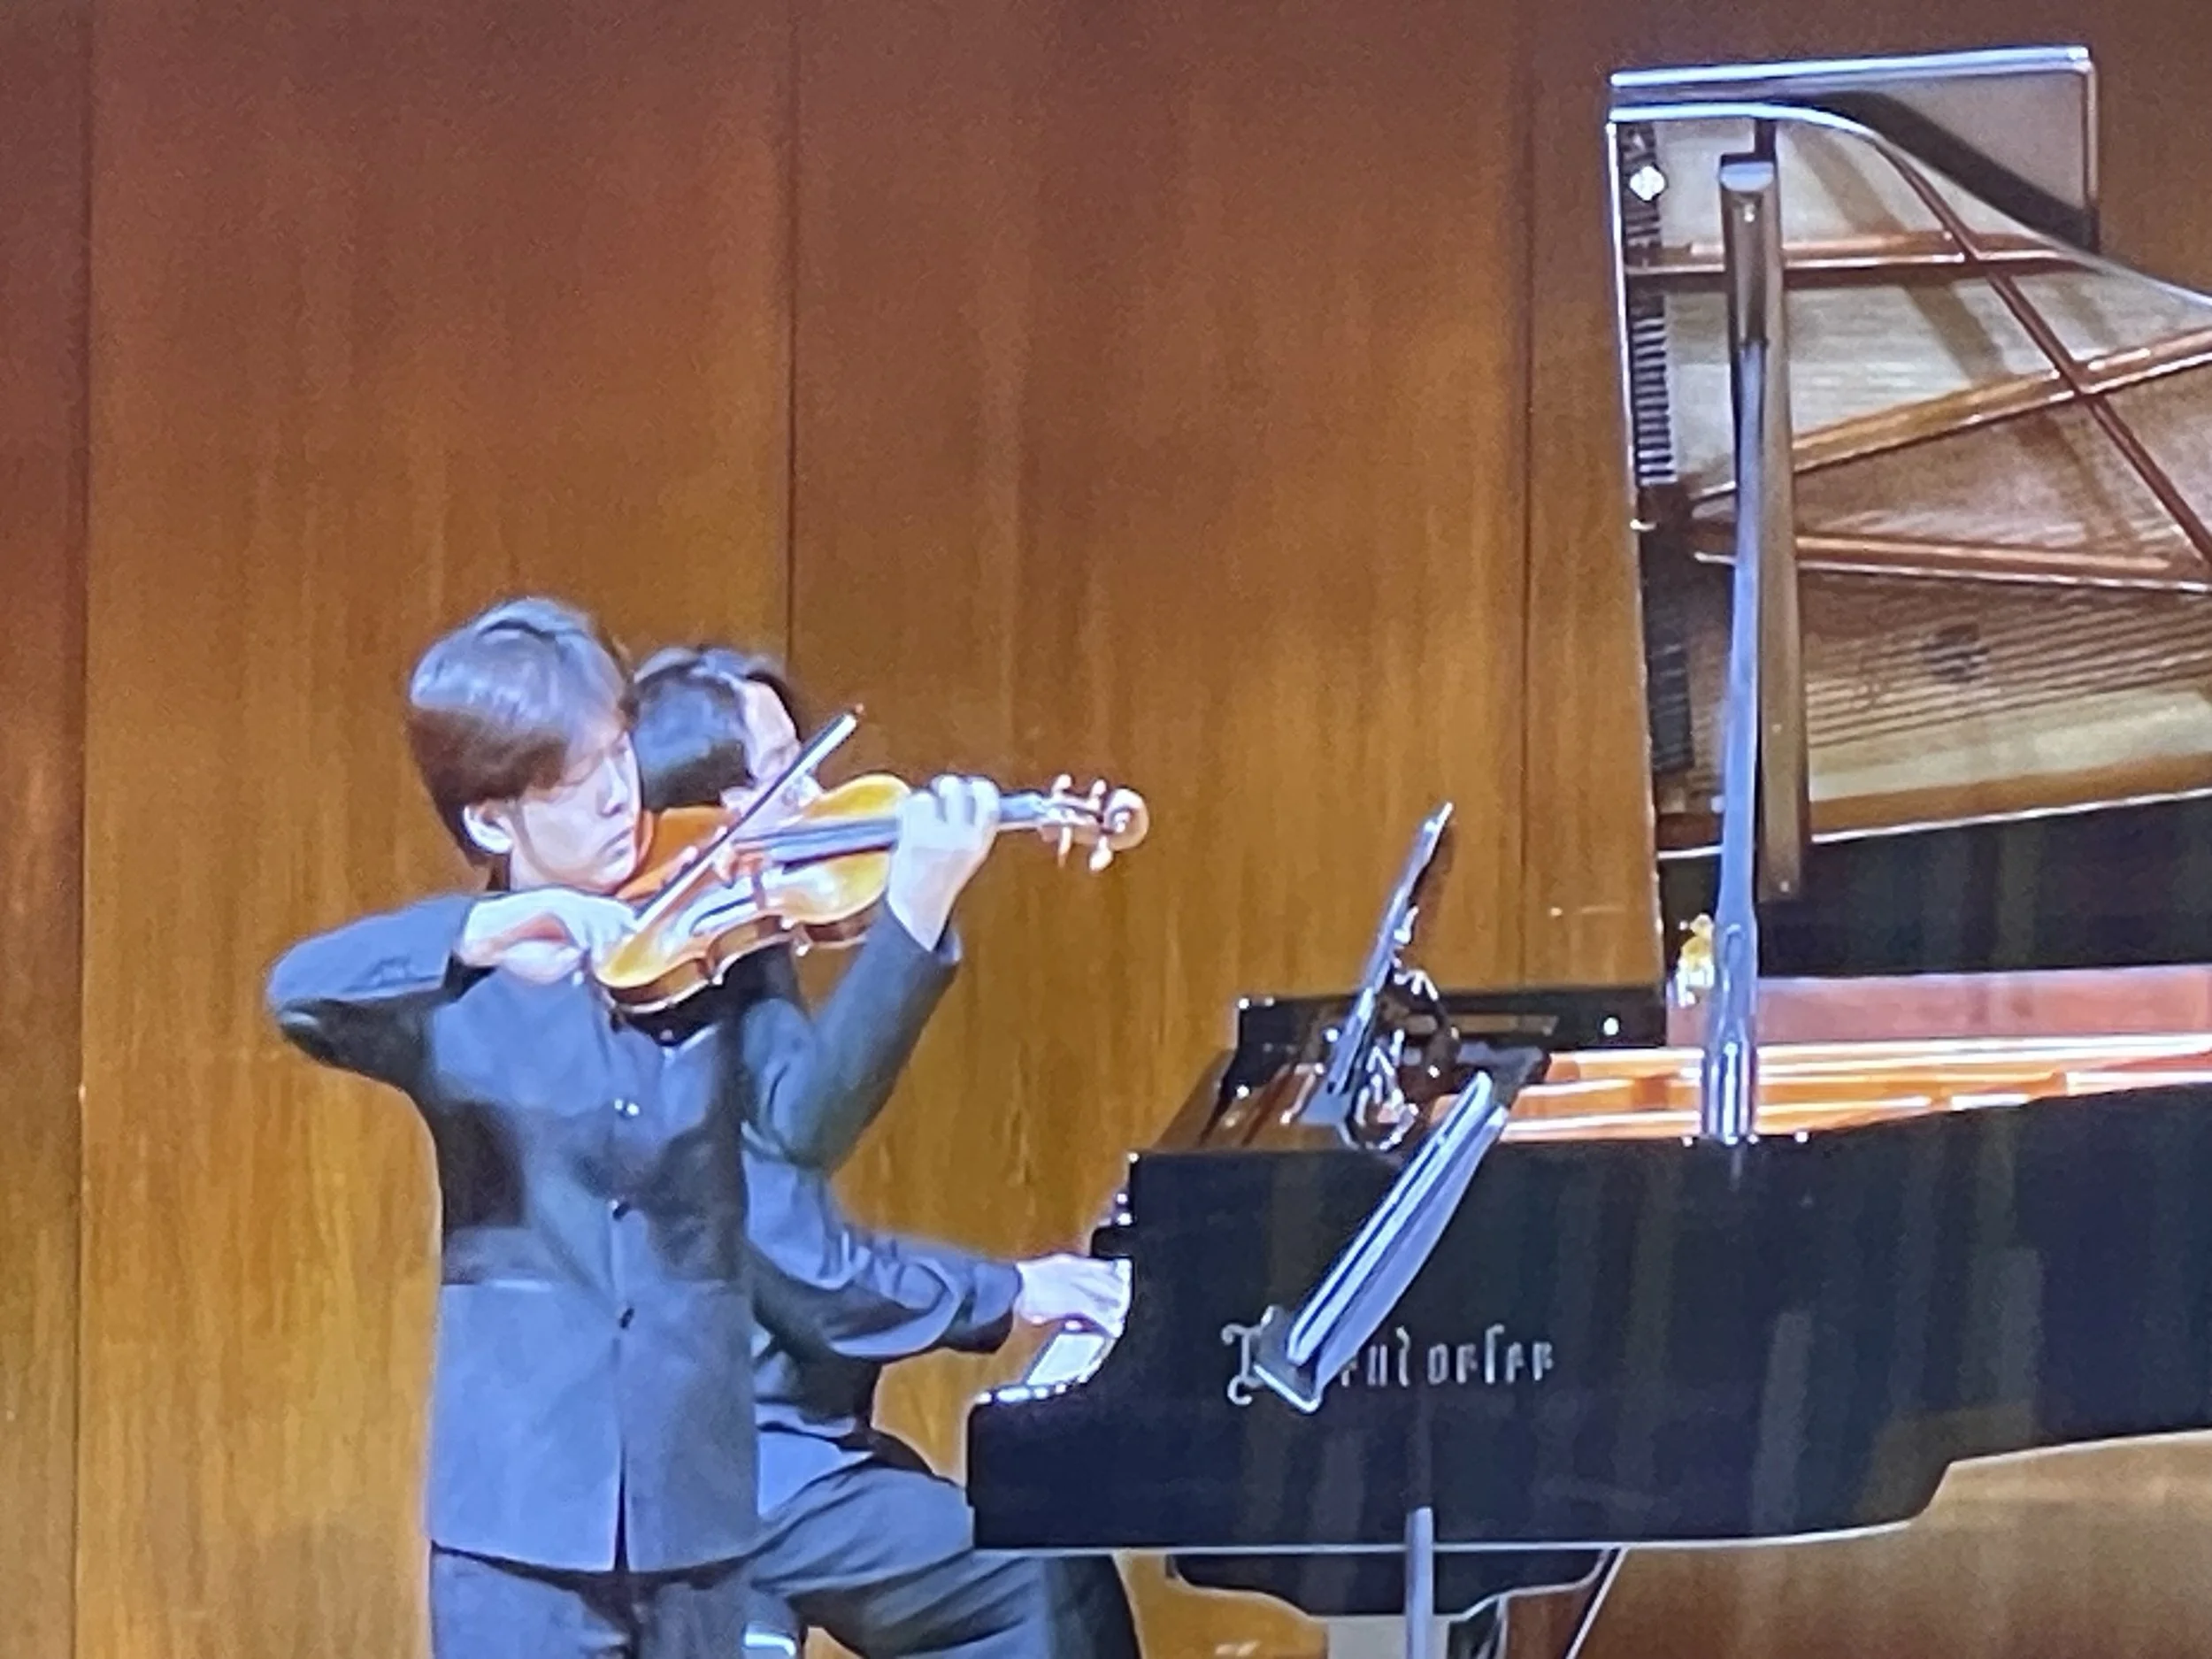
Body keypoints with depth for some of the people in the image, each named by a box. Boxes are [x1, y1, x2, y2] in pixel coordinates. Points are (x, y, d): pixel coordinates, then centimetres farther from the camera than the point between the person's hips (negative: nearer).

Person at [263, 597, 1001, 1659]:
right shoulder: (454, 980, 2)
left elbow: (809, 1118, -12)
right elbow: (300, 994, -19)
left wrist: (915, 920, -25)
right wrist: (482, 936, -33)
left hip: (693, 1490, 2)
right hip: (522, 1493, -2)